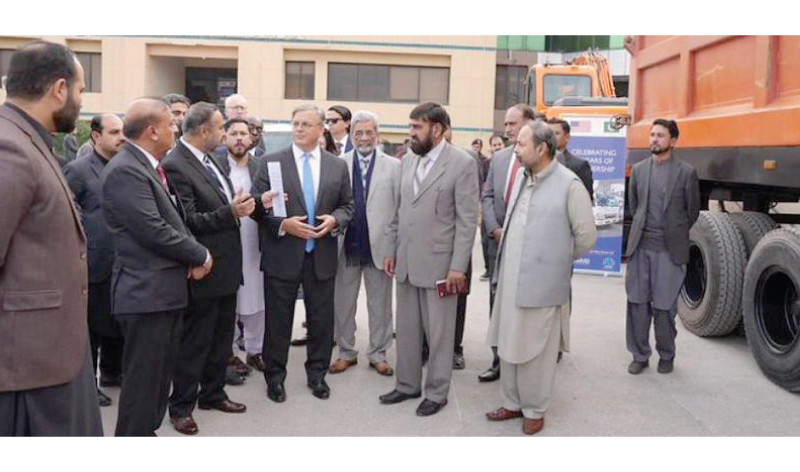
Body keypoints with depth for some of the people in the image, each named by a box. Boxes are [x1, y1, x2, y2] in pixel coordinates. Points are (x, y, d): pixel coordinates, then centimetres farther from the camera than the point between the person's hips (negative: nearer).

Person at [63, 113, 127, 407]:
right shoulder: (78, 170, -9)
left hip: (121, 262, 6)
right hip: (95, 263, -6)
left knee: (118, 322, 17)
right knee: (92, 326, 6)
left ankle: (112, 372, 34)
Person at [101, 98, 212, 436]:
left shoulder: (150, 166, 14)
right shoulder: (125, 170, -17)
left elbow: (173, 221, 18)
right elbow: (155, 231, -23)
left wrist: (194, 256, -1)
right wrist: (202, 256, -10)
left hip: (165, 289, 10)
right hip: (146, 293, -10)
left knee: (160, 377, 18)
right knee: (143, 381, 0)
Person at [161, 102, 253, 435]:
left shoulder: (209, 159, 9)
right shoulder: (174, 166, -18)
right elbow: (187, 221, -22)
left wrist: (242, 205, 2)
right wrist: (231, 213, -27)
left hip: (225, 267, 9)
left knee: (222, 337, 20)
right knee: (194, 342, 5)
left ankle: (213, 394, 36)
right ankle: (181, 407, 21)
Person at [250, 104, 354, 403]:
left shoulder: (338, 166, 6)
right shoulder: (270, 163, -1)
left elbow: (347, 205, 11)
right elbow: (257, 206, -3)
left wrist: (335, 219, -10)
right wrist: (283, 224, -17)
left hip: (322, 255, 2)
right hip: (282, 255, -2)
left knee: (321, 319, 12)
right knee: (278, 320, 8)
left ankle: (317, 374, 30)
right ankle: (275, 377, 25)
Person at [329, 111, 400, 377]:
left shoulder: (393, 166, 1)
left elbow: (401, 208, -1)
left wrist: (398, 248, -5)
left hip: (379, 246, 0)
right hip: (347, 245, 1)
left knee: (380, 304, 10)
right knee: (343, 303, 11)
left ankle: (378, 354, 25)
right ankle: (346, 352, 27)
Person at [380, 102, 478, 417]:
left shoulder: (462, 163, -10)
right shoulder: (408, 160, 9)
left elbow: (467, 220, -11)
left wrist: (458, 267, -14)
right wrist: (391, 250, 11)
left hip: (438, 263, -6)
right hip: (406, 262, 6)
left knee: (438, 331, 6)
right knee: (406, 328, 15)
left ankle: (437, 393, 22)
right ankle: (407, 385, 30)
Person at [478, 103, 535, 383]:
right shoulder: (498, 158, 10)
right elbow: (487, 197, 10)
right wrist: (495, 229, -4)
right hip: (499, 242, 5)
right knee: (497, 304, 10)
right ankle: (499, 361, 22)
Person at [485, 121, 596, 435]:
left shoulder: (569, 184, -12)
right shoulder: (522, 178, 8)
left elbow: (587, 235, -6)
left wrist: (560, 260, 5)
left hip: (541, 283, -6)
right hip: (510, 279, 7)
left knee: (536, 350, 6)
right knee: (508, 345, 15)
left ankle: (534, 410, 24)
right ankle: (512, 402, 31)